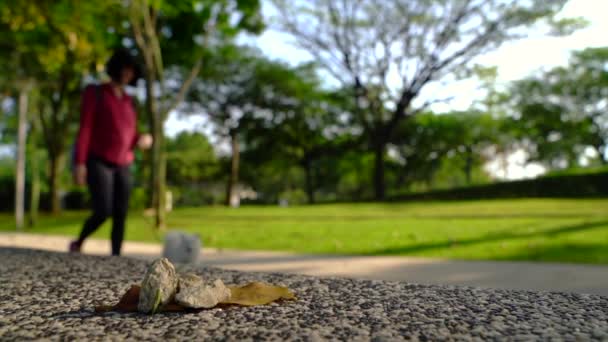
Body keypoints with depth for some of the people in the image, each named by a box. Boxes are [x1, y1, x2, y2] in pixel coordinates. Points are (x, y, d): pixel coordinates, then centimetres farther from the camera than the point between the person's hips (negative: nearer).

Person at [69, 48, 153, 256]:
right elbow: (84, 129, -9)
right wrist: (79, 163, -17)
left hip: (122, 166, 6)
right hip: (98, 163, -6)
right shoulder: (94, 93, -1)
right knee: (103, 213, -16)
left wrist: (143, 140, -6)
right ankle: (78, 244, 13)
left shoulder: (127, 102, 17)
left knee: (120, 216, -4)